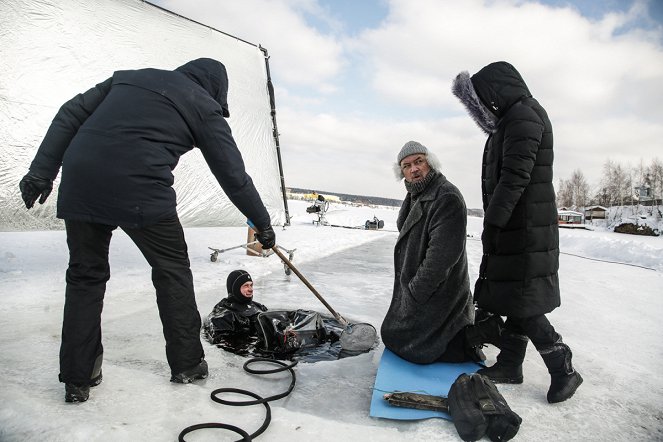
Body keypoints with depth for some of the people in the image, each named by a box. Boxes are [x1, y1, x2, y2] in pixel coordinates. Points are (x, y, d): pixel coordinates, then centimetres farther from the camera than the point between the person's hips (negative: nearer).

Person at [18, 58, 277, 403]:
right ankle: (187, 363, 21)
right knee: (172, 269, 13)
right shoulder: (204, 107, 11)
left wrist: (42, 171, 14)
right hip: (140, 190, -5)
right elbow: (233, 175, 9)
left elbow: (71, 114, 17)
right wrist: (263, 224, 17)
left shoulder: (129, 77, 26)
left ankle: (77, 379, 22)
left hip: (78, 184, 5)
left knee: (85, 274, 17)